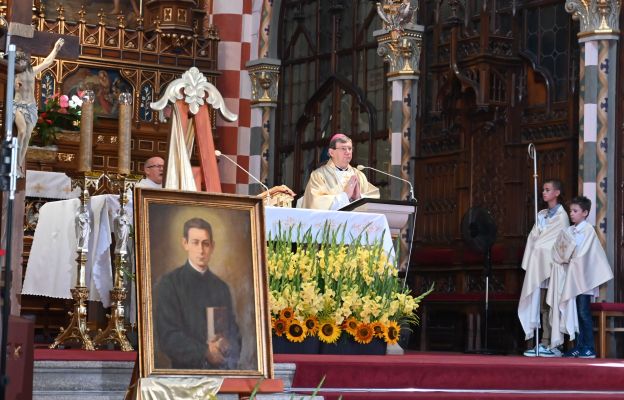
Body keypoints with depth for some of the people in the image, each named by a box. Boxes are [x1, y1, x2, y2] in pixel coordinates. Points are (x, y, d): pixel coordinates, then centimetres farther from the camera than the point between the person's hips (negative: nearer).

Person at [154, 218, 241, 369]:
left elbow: (233, 334, 12)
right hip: (187, 368, -3)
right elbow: (168, 337, -9)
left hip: (222, 369, 4)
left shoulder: (221, 287, 11)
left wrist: (228, 350, -9)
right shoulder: (169, 284, -3)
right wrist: (204, 352, -17)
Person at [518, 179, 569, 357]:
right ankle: (544, 343, 3)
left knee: (551, 306, -8)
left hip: (553, 265, -6)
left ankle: (554, 345, -8)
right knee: (542, 305, 3)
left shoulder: (562, 216, -3)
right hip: (539, 265, 6)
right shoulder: (541, 215, 17)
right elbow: (533, 237, 12)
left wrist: (537, 246, -2)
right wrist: (530, 261, 0)